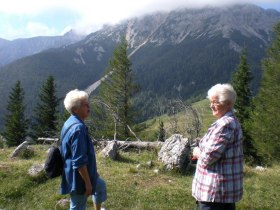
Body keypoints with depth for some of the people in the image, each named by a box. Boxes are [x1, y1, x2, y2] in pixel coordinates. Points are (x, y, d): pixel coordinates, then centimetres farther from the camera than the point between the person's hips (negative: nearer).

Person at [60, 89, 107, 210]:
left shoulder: (71, 122, 5)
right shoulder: (78, 128, -29)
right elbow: (79, 161, -29)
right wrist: (87, 183, -20)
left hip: (79, 173, 10)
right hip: (78, 176, -10)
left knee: (100, 186, 30)